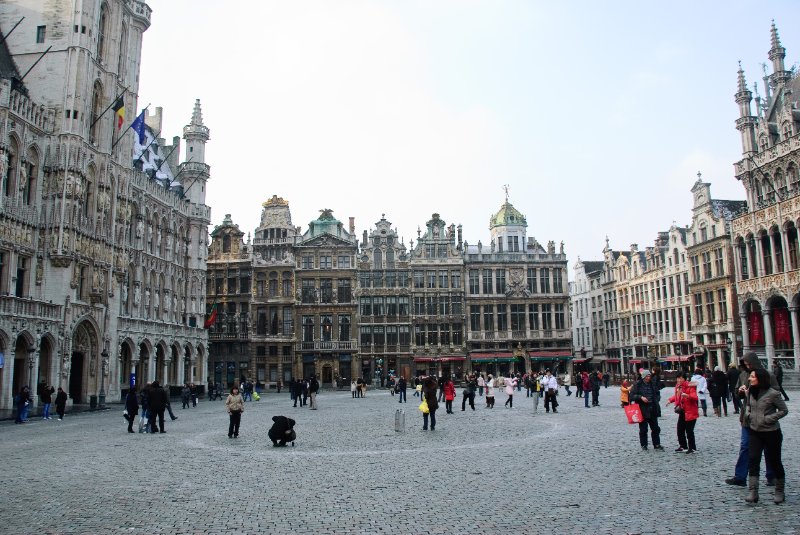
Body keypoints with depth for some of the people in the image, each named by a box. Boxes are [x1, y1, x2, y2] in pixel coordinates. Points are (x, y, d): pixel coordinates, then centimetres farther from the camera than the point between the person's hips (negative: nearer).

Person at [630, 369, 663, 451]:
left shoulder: (652, 384, 8)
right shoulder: (637, 385, -6)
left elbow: (657, 393, 23)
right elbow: (632, 395, -8)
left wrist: (656, 400, 5)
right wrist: (641, 397, -21)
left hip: (653, 410, 4)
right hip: (642, 410, -4)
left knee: (655, 428, 9)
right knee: (643, 429, 3)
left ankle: (657, 444, 19)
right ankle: (644, 445, 12)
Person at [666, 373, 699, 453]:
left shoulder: (690, 386, -16)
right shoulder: (678, 386, 9)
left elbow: (695, 398, -28)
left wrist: (687, 395, -42)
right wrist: (670, 400, 20)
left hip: (690, 412, -8)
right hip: (682, 412, 8)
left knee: (689, 431, -5)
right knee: (680, 430, 12)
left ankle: (692, 448, 8)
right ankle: (683, 446, 23)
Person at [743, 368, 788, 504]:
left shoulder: (773, 394, -15)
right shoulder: (751, 392, 2)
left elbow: (783, 410, -9)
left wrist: (768, 419, -17)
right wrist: (747, 413, -2)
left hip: (771, 433, -5)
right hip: (755, 432, 5)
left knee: (774, 462, 9)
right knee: (753, 460, -3)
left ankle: (779, 492, 27)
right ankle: (752, 493, -2)